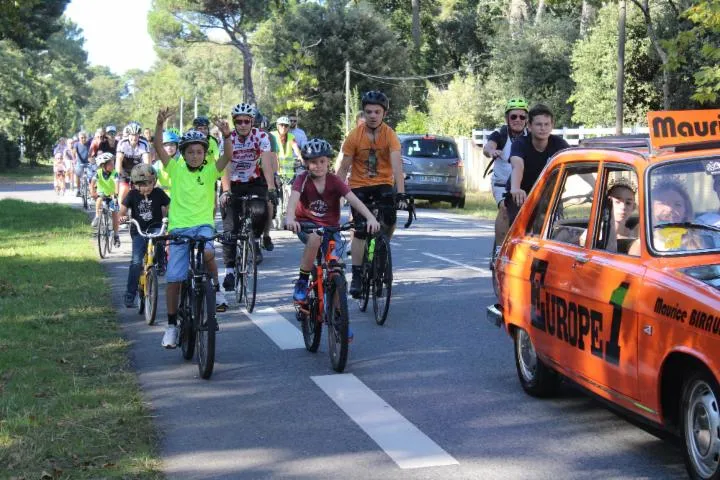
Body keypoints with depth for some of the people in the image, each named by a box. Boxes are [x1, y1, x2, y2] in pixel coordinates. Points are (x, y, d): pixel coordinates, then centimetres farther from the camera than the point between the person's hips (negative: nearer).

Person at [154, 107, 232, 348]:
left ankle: (215, 288, -7)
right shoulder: (176, 169, 4)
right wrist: (160, 125, -25)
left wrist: (226, 136, -32)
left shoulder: (210, 171, 3)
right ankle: (172, 324, 13)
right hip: (179, 227, 1)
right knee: (174, 278, -2)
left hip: (203, 224, -1)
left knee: (206, 252, -34)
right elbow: (159, 148, -9)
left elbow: (228, 155, -13)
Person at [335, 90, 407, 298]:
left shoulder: (390, 135, -15)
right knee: (360, 230, -9)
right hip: (359, 186, 0)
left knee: (390, 219, -21)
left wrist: (401, 194, -35)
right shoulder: (355, 136, -12)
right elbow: (344, 168, -6)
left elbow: (396, 165, -25)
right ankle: (356, 276, -2)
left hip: (383, 184, 0)